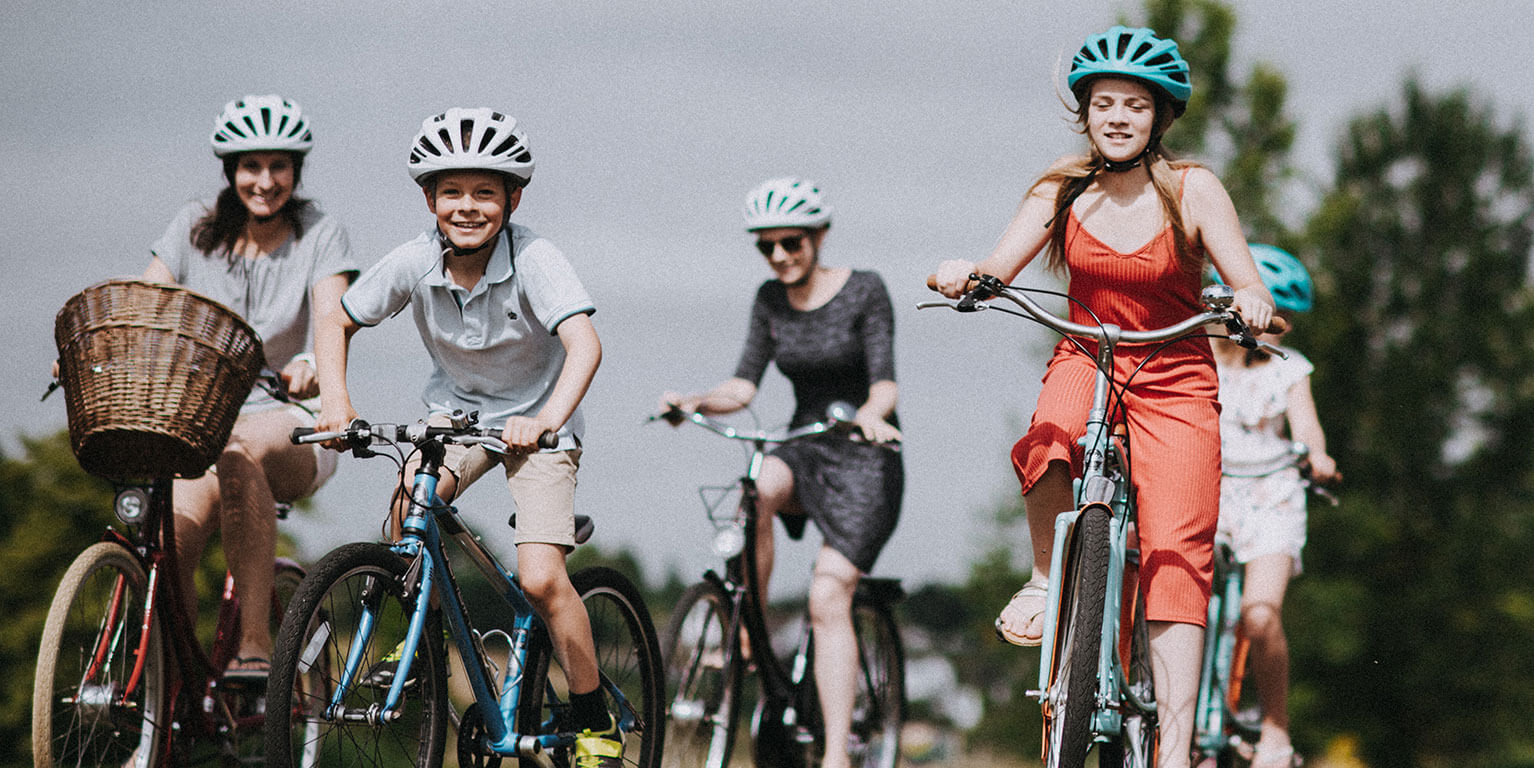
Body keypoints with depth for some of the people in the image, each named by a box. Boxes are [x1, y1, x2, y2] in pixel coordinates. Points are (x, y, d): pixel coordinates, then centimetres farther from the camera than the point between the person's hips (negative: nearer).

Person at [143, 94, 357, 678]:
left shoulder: (320, 236, 0)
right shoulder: (196, 227, 8)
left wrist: (308, 366, -39)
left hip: (291, 428, -2)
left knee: (237, 452, -39)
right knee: (173, 545, -30)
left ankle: (255, 645, -39)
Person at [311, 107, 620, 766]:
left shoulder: (535, 261, -25)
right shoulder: (413, 264, -15)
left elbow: (584, 344, -38)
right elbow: (337, 325, -1)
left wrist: (545, 420, -53)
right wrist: (334, 397, -18)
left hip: (535, 421, -3)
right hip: (456, 409, 4)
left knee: (540, 578, -17)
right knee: (411, 504, -27)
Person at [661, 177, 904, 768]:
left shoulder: (864, 291, -9)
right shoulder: (771, 299, 5)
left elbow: (885, 382, -17)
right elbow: (745, 384, 1)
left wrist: (870, 413, -39)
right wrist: (697, 402, -19)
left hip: (864, 458, -4)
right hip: (804, 450, 4)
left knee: (828, 598, -18)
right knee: (757, 489, -33)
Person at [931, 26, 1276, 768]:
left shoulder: (1191, 190, -8)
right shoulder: (1063, 191, -2)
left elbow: (1250, 290, -14)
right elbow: (998, 268, -11)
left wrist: (1253, 305, -38)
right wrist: (963, 276, -35)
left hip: (1174, 382, -1)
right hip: (1085, 362, 1)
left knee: (1176, 558, -13)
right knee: (1051, 437, -36)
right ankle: (1045, 579, -10)